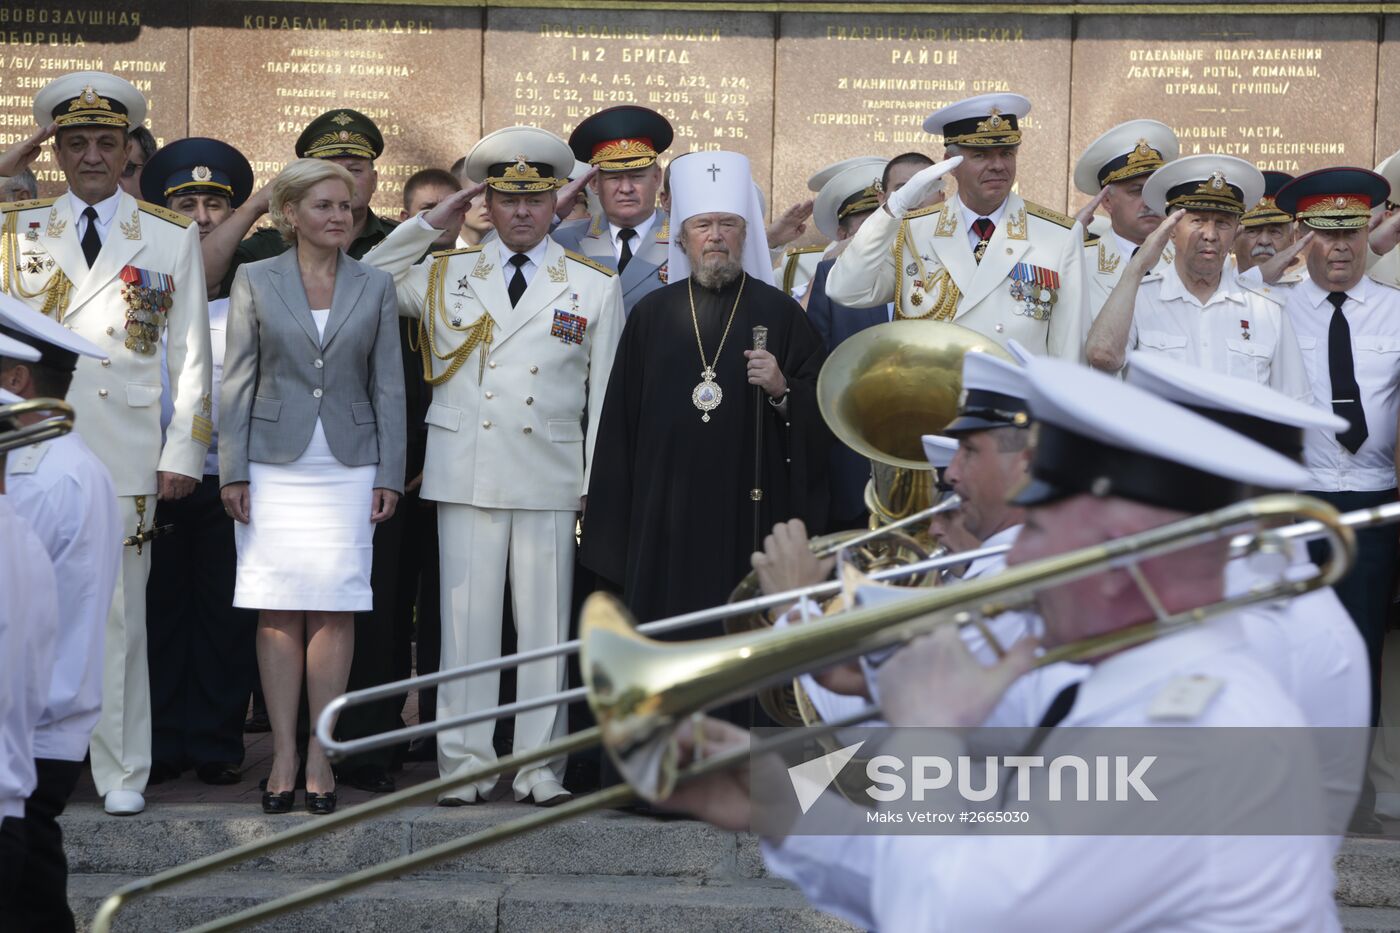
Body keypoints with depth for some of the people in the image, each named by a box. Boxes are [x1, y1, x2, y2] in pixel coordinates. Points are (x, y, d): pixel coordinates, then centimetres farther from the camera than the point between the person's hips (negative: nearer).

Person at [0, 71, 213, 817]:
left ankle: (121, 774, 7)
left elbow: (190, 356, 8)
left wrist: (183, 454, 2)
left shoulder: (172, 237, 10)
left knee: (118, 613, -1)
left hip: (124, 453, -1)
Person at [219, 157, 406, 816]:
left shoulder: (375, 286, 8)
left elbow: (388, 386, 8)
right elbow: (237, 381, 4)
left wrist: (389, 476, 2)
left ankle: (322, 760, 3)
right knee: (278, 611, -1)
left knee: (335, 610, -3)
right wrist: (233, 472, -2)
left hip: (348, 466, 1)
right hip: (274, 465, 0)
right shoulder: (255, 282, 5)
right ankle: (283, 758, 3)